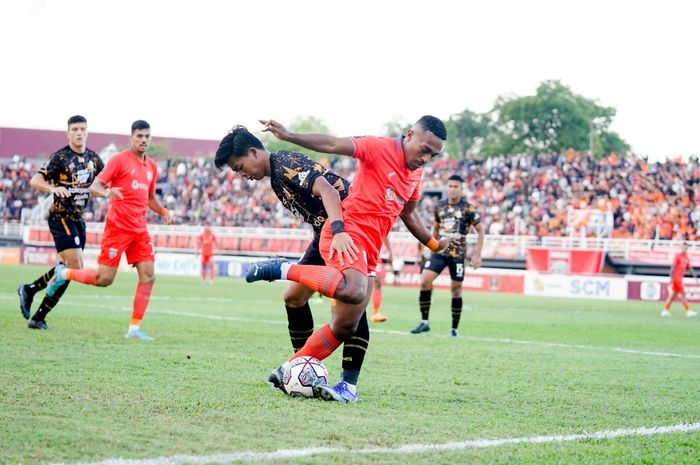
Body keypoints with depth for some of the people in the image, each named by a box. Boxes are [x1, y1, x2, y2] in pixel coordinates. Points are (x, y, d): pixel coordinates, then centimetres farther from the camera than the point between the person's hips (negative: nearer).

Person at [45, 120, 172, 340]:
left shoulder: (151, 167, 15)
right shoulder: (120, 160, -5)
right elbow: (94, 186, -9)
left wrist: (163, 211, 9)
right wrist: (106, 192, -31)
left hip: (140, 229, 6)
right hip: (118, 226, -6)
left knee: (148, 276, -6)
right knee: (105, 278, -7)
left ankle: (134, 328, 0)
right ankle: (63, 273, 18)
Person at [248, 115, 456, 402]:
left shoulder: (415, 174, 20)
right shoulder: (380, 148, -4)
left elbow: (407, 213, 35)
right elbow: (332, 145, -13)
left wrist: (434, 244, 37)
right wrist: (289, 137, -23)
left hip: (368, 254, 9)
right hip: (348, 233, -9)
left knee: (345, 327, 4)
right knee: (353, 291, -37)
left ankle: (290, 370, 12)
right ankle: (283, 269, -20)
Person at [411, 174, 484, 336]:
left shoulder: (467, 208, -5)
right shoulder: (440, 206, 6)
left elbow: (480, 230, -1)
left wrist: (477, 254, -7)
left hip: (458, 254, -3)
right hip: (440, 252, 3)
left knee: (456, 289, 1)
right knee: (424, 281, -12)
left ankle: (454, 328, 13)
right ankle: (425, 322, -4)